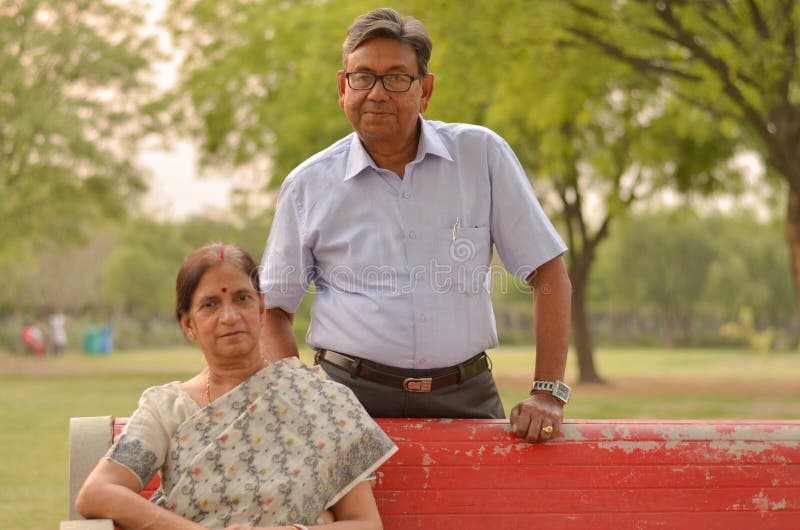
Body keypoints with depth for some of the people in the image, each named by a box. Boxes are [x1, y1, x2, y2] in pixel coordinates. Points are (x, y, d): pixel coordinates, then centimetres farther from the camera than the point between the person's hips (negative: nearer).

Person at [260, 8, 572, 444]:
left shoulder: (482, 155, 4)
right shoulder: (307, 186, 6)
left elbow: (548, 274, 5)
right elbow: (272, 308, 12)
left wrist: (548, 393, -3)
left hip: (464, 396, 1)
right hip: (351, 399, -1)